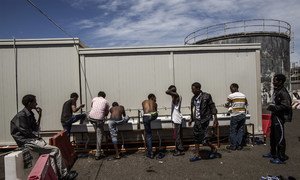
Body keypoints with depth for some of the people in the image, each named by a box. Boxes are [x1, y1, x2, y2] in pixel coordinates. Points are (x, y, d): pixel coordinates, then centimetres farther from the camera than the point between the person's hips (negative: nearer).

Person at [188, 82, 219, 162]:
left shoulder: (206, 96, -11)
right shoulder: (193, 98, 8)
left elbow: (212, 107, -8)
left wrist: (215, 119, -11)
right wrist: (191, 119, 17)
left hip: (204, 120, -7)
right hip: (197, 121, 7)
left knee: (204, 140, -6)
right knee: (196, 139, 12)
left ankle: (214, 149, 22)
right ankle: (197, 155, 24)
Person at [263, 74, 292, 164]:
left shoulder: (283, 92, -18)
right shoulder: (276, 91, 12)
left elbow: (286, 106, -24)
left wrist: (274, 107, -20)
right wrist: (271, 107, 10)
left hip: (280, 117, -10)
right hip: (274, 116, 10)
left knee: (279, 137, -3)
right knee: (273, 136, 20)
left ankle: (281, 157, 8)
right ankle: (273, 153, 35)